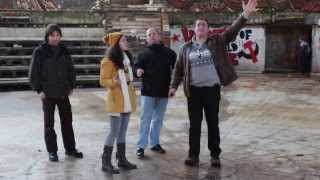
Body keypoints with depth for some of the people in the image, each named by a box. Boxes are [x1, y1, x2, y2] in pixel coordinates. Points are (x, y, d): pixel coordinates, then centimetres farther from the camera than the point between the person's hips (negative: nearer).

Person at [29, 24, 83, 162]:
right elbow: (33, 73, -4)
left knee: (67, 121, 10)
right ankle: (52, 151, 16)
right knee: (49, 123, 5)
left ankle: (70, 148, 23)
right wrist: (39, 90, -9)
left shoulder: (64, 51, 5)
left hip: (63, 93, 4)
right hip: (47, 94, -4)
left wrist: (71, 86, 8)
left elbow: (71, 70, 13)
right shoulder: (40, 52, -6)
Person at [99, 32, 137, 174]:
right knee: (114, 132, -5)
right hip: (116, 100, -8)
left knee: (123, 131, 13)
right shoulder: (109, 61, -13)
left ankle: (122, 159, 21)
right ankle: (106, 162, 3)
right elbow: (103, 81, -13)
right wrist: (114, 82, -32)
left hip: (127, 100, 8)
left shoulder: (127, 57, 11)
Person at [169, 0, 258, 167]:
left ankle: (215, 155, 16)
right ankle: (193, 155, 16)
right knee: (194, 124, 7)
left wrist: (245, 15, -20)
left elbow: (232, 31, -9)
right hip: (194, 90, 1)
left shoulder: (216, 42, 2)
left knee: (213, 123, 7)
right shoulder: (186, 48, 7)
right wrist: (173, 86, 3)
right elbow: (178, 69, 10)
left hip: (212, 89, -1)